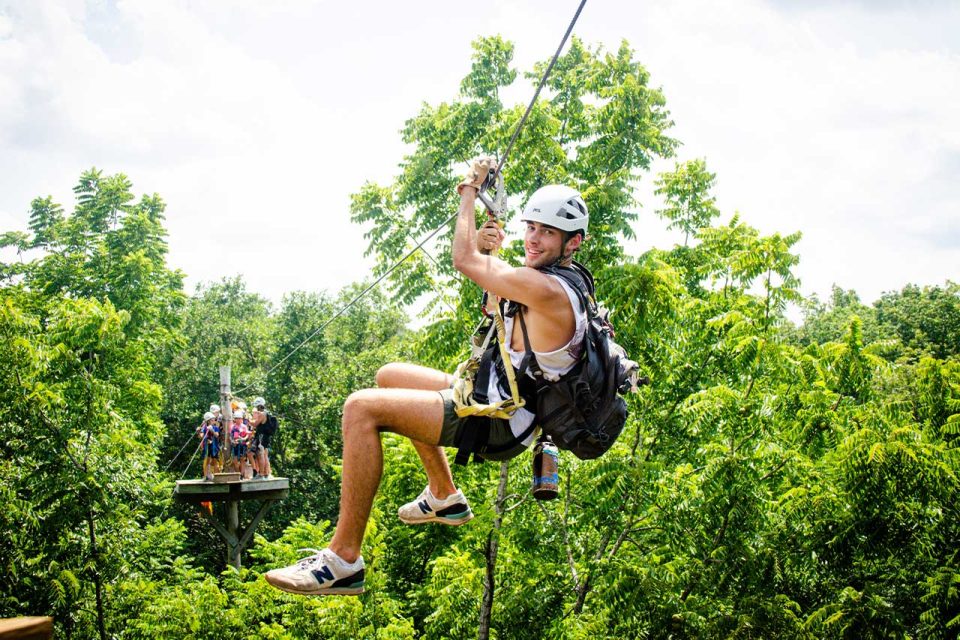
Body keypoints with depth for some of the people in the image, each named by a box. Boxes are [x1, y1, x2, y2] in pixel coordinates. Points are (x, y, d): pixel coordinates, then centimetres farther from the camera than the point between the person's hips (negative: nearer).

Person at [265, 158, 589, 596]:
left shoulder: (549, 292, -24)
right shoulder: (560, 281, 9)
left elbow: (464, 261, -16)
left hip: (496, 424, -11)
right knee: (390, 376, 27)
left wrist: (471, 188, -1)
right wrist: (488, 249, 0)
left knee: (361, 408, -21)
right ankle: (444, 496, 31)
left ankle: (343, 560, -20)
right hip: (499, 399, 11)